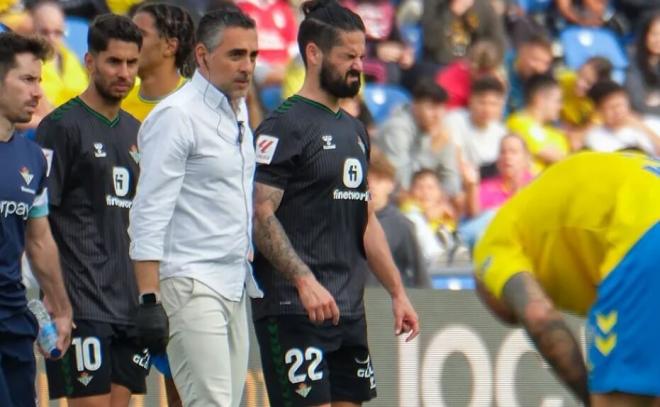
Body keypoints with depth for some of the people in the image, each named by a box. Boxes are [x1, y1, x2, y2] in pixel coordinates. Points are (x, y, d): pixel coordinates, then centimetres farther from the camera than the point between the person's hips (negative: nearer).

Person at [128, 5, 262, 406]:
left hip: (235, 287, 9)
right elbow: (149, 214, -16)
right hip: (191, 285, -9)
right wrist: (150, 298, -21)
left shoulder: (239, 111, 14)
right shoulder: (176, 116, -12)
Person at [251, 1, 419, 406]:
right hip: (294, 308, -9)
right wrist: (305, 281, -26)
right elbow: (260, 215, -16)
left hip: (348, 309, 9)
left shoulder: (354, 130, 18)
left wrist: (397, 291, 19)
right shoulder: (285, 126, -8)